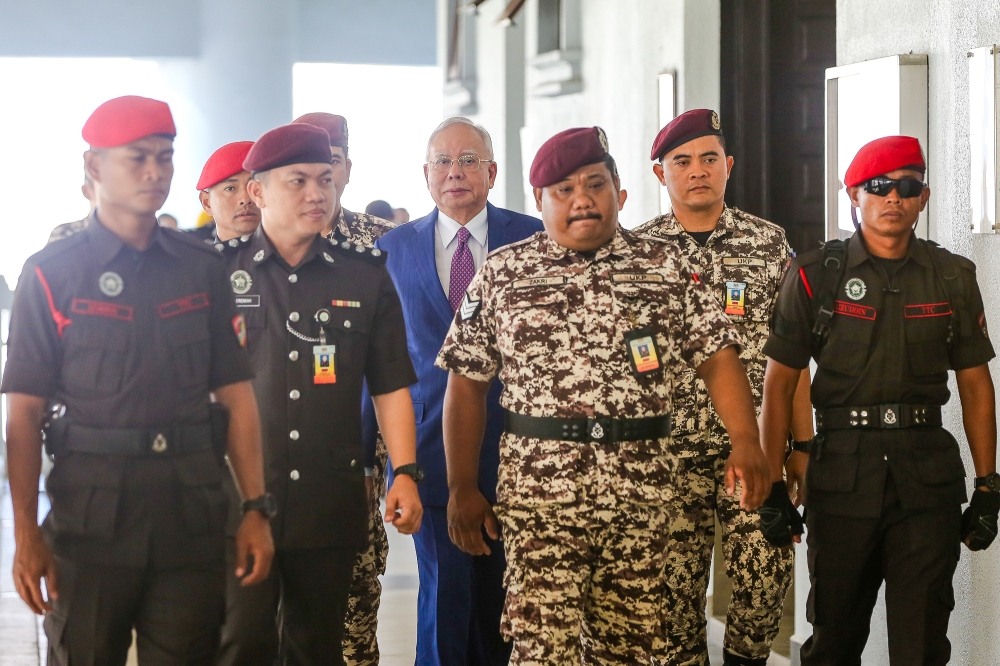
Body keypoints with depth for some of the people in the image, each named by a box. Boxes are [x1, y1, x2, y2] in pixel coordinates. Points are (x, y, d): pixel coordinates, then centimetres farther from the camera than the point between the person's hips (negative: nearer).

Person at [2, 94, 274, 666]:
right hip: (90, 520, -2)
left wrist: (256, 509, 0)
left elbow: (237, 397, 8)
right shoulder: (52, 273, 0)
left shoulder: (202, 269, 8)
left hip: (193, 518, 2)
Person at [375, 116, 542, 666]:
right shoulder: (393, 249, 6)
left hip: (509, 448, 0)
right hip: (432, 448, 0)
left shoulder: (532, 239, 2)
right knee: (445, 588, -3)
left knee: (499, 591, 9)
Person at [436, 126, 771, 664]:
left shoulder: (666, 267, 7)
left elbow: (717, 358, 2)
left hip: (641, 493, 1)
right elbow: (466, 384, 7)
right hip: (539, 491, -1)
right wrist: (461, 488, 2)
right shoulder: (501, 275, 6)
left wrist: (745, 441, -13)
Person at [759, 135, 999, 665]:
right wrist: (773, 485, -4)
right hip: (841, 476, -1)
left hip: (929, 477, 1)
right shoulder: (815, 275, 1)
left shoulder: (954, 277, 7)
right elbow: (778, 383, 1)